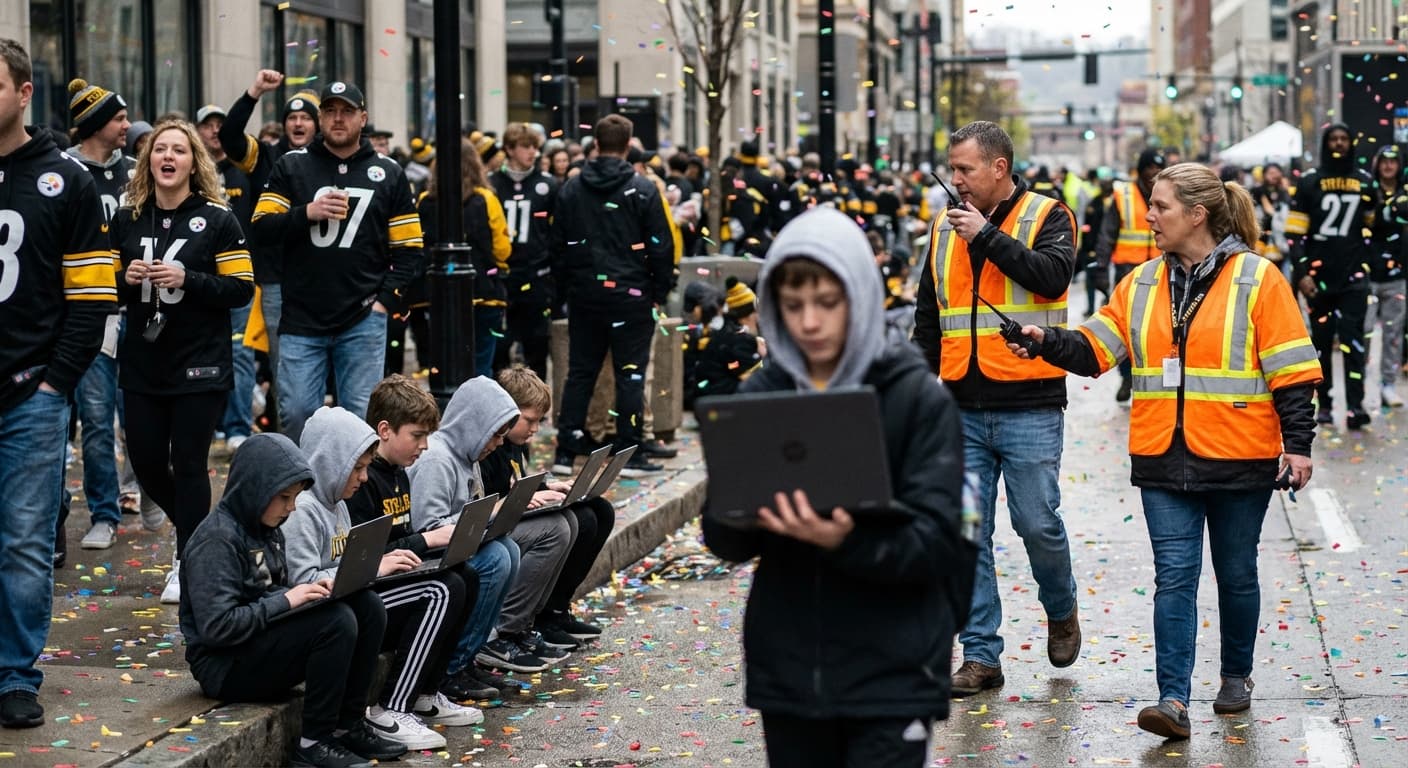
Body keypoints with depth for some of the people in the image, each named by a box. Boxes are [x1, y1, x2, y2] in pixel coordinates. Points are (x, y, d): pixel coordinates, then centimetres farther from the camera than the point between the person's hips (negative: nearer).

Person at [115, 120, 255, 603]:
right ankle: (194, 530, 34)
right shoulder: (126, 220, 7)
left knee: (189, 464, -2)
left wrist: (186, 280, -19)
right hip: (142, 364, 4)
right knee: (146, 461, 7)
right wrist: (127, 279, -8)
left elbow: (242, 289, -6)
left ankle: (189, 564, 11)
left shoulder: (217, 220, -4)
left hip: (200, 365, -4)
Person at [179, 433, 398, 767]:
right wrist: (286, 600, -21)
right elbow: (216, 627, -24)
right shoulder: (218, 538, -18)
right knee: (336, 621, -26)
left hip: (263, 643, 9)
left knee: (367, 607, -5)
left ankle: (348, 725, 0)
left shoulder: (266, 529, 10)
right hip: (226, 666, -9)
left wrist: (309, 590, -2)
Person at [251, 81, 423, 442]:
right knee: (296, 415, -3)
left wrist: (386, 300, -3)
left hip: (364, 322, 0)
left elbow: (408, 249, 9)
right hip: (301, 321, 0)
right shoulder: (291, 167, 7)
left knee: (361, 418, 0)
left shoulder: (388, 173, 9)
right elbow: (261, 229, 1)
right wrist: (308, 213, -14)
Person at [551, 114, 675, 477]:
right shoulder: (643, 191, -7)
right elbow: (661, 247, -7)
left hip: (584, 294, 4)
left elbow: (558, 246, 9)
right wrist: (659, 293, 3)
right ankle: (629, 454, 0)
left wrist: (567, 288, 16)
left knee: (580, 372, 10)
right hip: (630, 294, -4)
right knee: (630, 374, 1)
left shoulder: (571, 190, 5)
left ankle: (566, 449, 11)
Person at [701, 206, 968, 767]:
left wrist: (846, 541, -30)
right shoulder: (759, 395, 5)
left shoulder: (919, 398, -6)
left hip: (892, 675, -4)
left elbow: (934, 540, -12)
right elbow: (722, 540, 4)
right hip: (786, 671, 4)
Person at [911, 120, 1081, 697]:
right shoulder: (946, 226, 13)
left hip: (1030, 406, -4)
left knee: (1038, 523, -2)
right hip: (962, 409, 5)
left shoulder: (1046, 216, -1)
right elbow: (928, 316, 19)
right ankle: (981, 655, 9)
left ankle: (1061, 611, 27)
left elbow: (1053, 276, -20)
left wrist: (987, 236, -17)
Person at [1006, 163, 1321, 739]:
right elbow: (1095, 348, 8)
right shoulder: (1141, 284, 8)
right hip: (1164, 459, 3)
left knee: (1236, 574, 12)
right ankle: (1173, 699, -9)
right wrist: (1047, 342, -10)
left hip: (1240, 458, -3)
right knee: (1174, 576, -4)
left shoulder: (1257, 279, -6)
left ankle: (1237, 675, 32)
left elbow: (1292, 370, -7)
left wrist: (1297, 443, -11)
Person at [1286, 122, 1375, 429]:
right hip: (1319, 274, -1)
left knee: (1353, 338, -8)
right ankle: (1324, 405, 15)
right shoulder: (1309, 182, -1)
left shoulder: (1364, 181, 7)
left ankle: (1355, 406, -13)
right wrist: (1301, 273, -12)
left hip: (1353, 274, 1)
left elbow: (1372, 226, 18)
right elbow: (1294, 233, -4)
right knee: (1321, 340, 7)